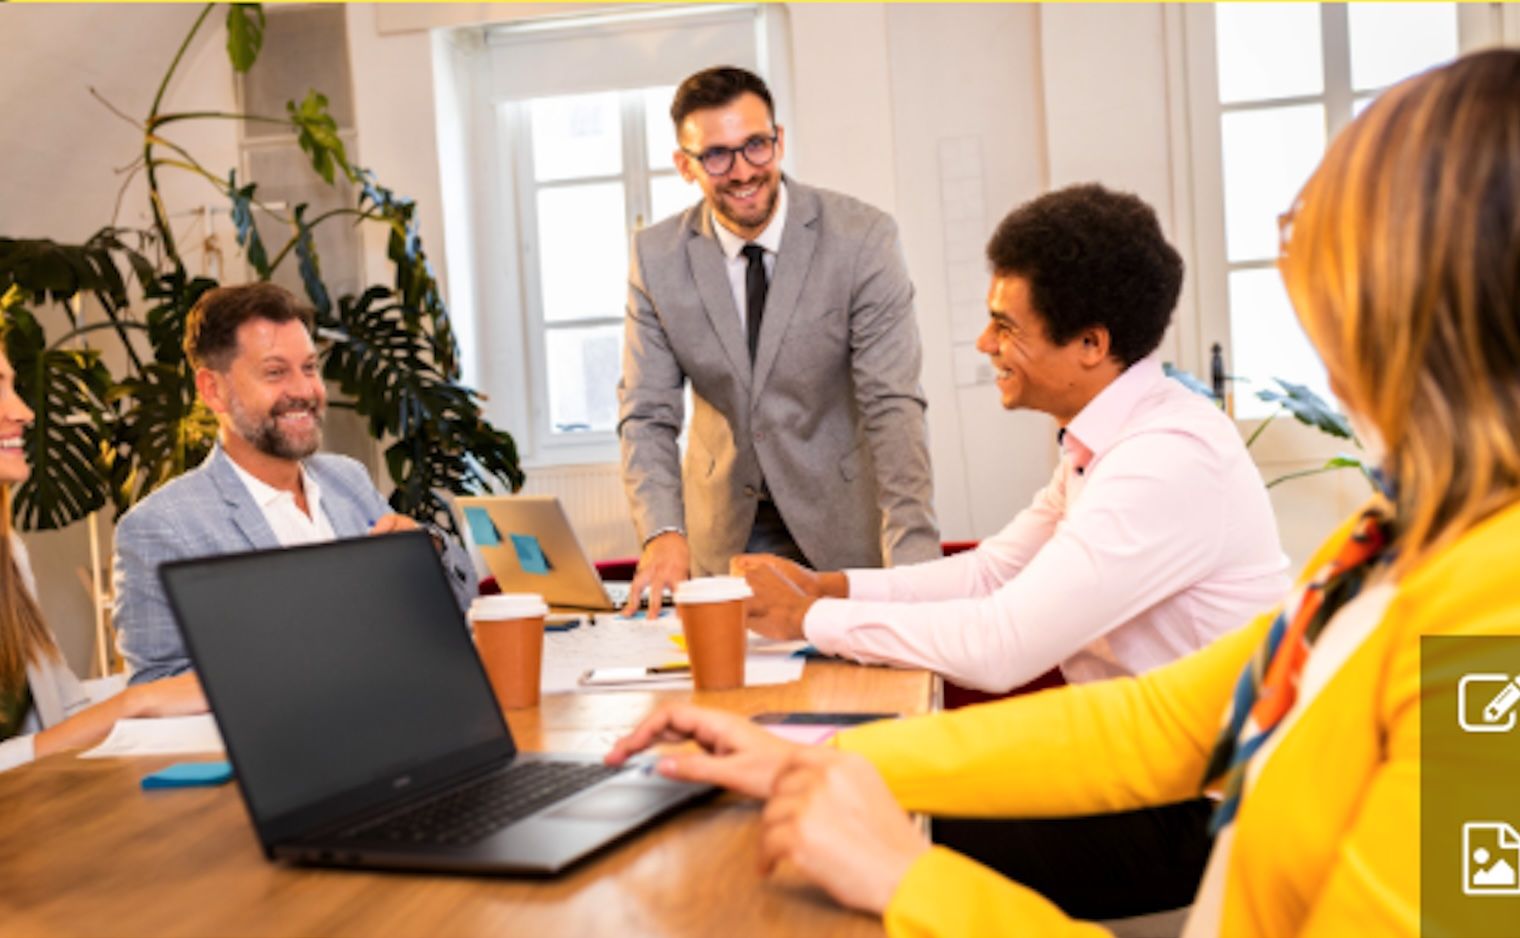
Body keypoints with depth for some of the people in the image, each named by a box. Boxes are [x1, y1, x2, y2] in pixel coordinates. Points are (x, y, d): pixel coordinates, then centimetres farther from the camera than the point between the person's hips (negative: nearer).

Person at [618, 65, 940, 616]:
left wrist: (913, 561, -29)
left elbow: (893, 406, -18)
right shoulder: (656, 257, -6)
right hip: (723, 530, 2)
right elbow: (647, 414, -6)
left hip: (841, 521, -1)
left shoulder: (863, 239, -14)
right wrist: (663, 532, -25)